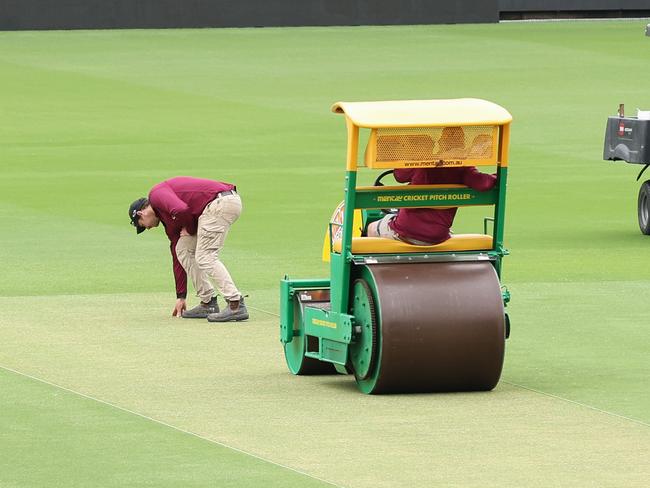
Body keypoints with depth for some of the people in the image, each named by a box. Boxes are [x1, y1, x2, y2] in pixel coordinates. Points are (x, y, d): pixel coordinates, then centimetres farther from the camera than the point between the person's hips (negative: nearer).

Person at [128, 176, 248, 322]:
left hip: (220, 202, -10)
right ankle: (208, 304, 13)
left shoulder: (156, 194, 0)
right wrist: (181, 297, 30)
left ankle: (236, 305, -17)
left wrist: (190, 229, 1)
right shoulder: (169, 219, 26)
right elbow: (178, 259, 29)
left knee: (205, 257, -11)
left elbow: (182, 210, -21)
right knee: (183, 250, 14)